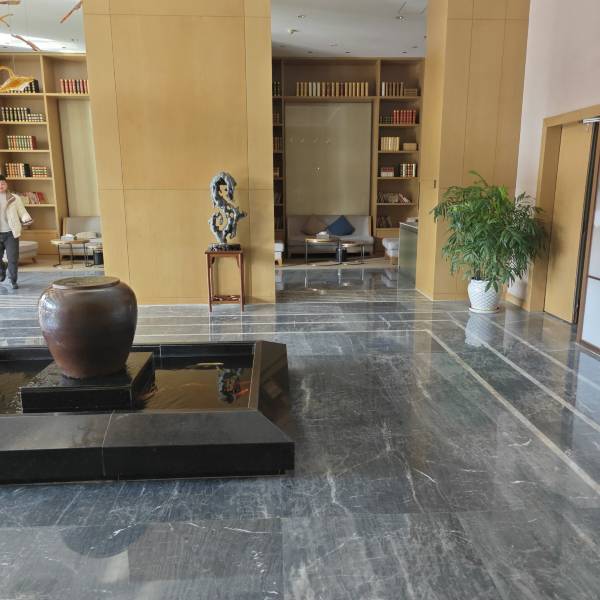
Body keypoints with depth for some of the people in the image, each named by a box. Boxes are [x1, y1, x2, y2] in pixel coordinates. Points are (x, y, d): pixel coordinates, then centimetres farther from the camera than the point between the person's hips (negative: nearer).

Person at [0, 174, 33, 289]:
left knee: (13, 258, -4)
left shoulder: (15, 198, 2)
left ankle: (13, 281, 10)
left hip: (11, 233, -2)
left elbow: (22, 212, 2)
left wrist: (27, 220, -16)